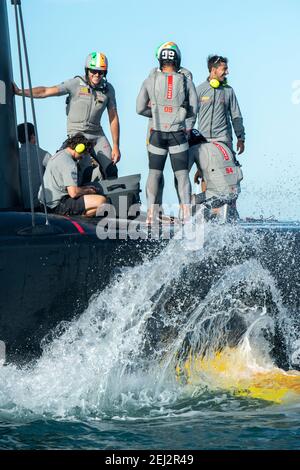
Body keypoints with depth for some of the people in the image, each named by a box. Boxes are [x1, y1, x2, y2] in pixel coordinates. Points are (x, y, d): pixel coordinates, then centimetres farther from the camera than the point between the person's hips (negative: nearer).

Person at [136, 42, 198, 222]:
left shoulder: (150, 80, -1)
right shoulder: (186, 82, -1)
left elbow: (140, 108, 2)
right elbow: (193, 111, 3)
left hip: (157, 133, 1)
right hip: (178, 134, 0)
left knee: (154, 173, 9)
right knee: (182, 174, 3)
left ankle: (151, 214, 3)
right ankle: (187, 213, -5)